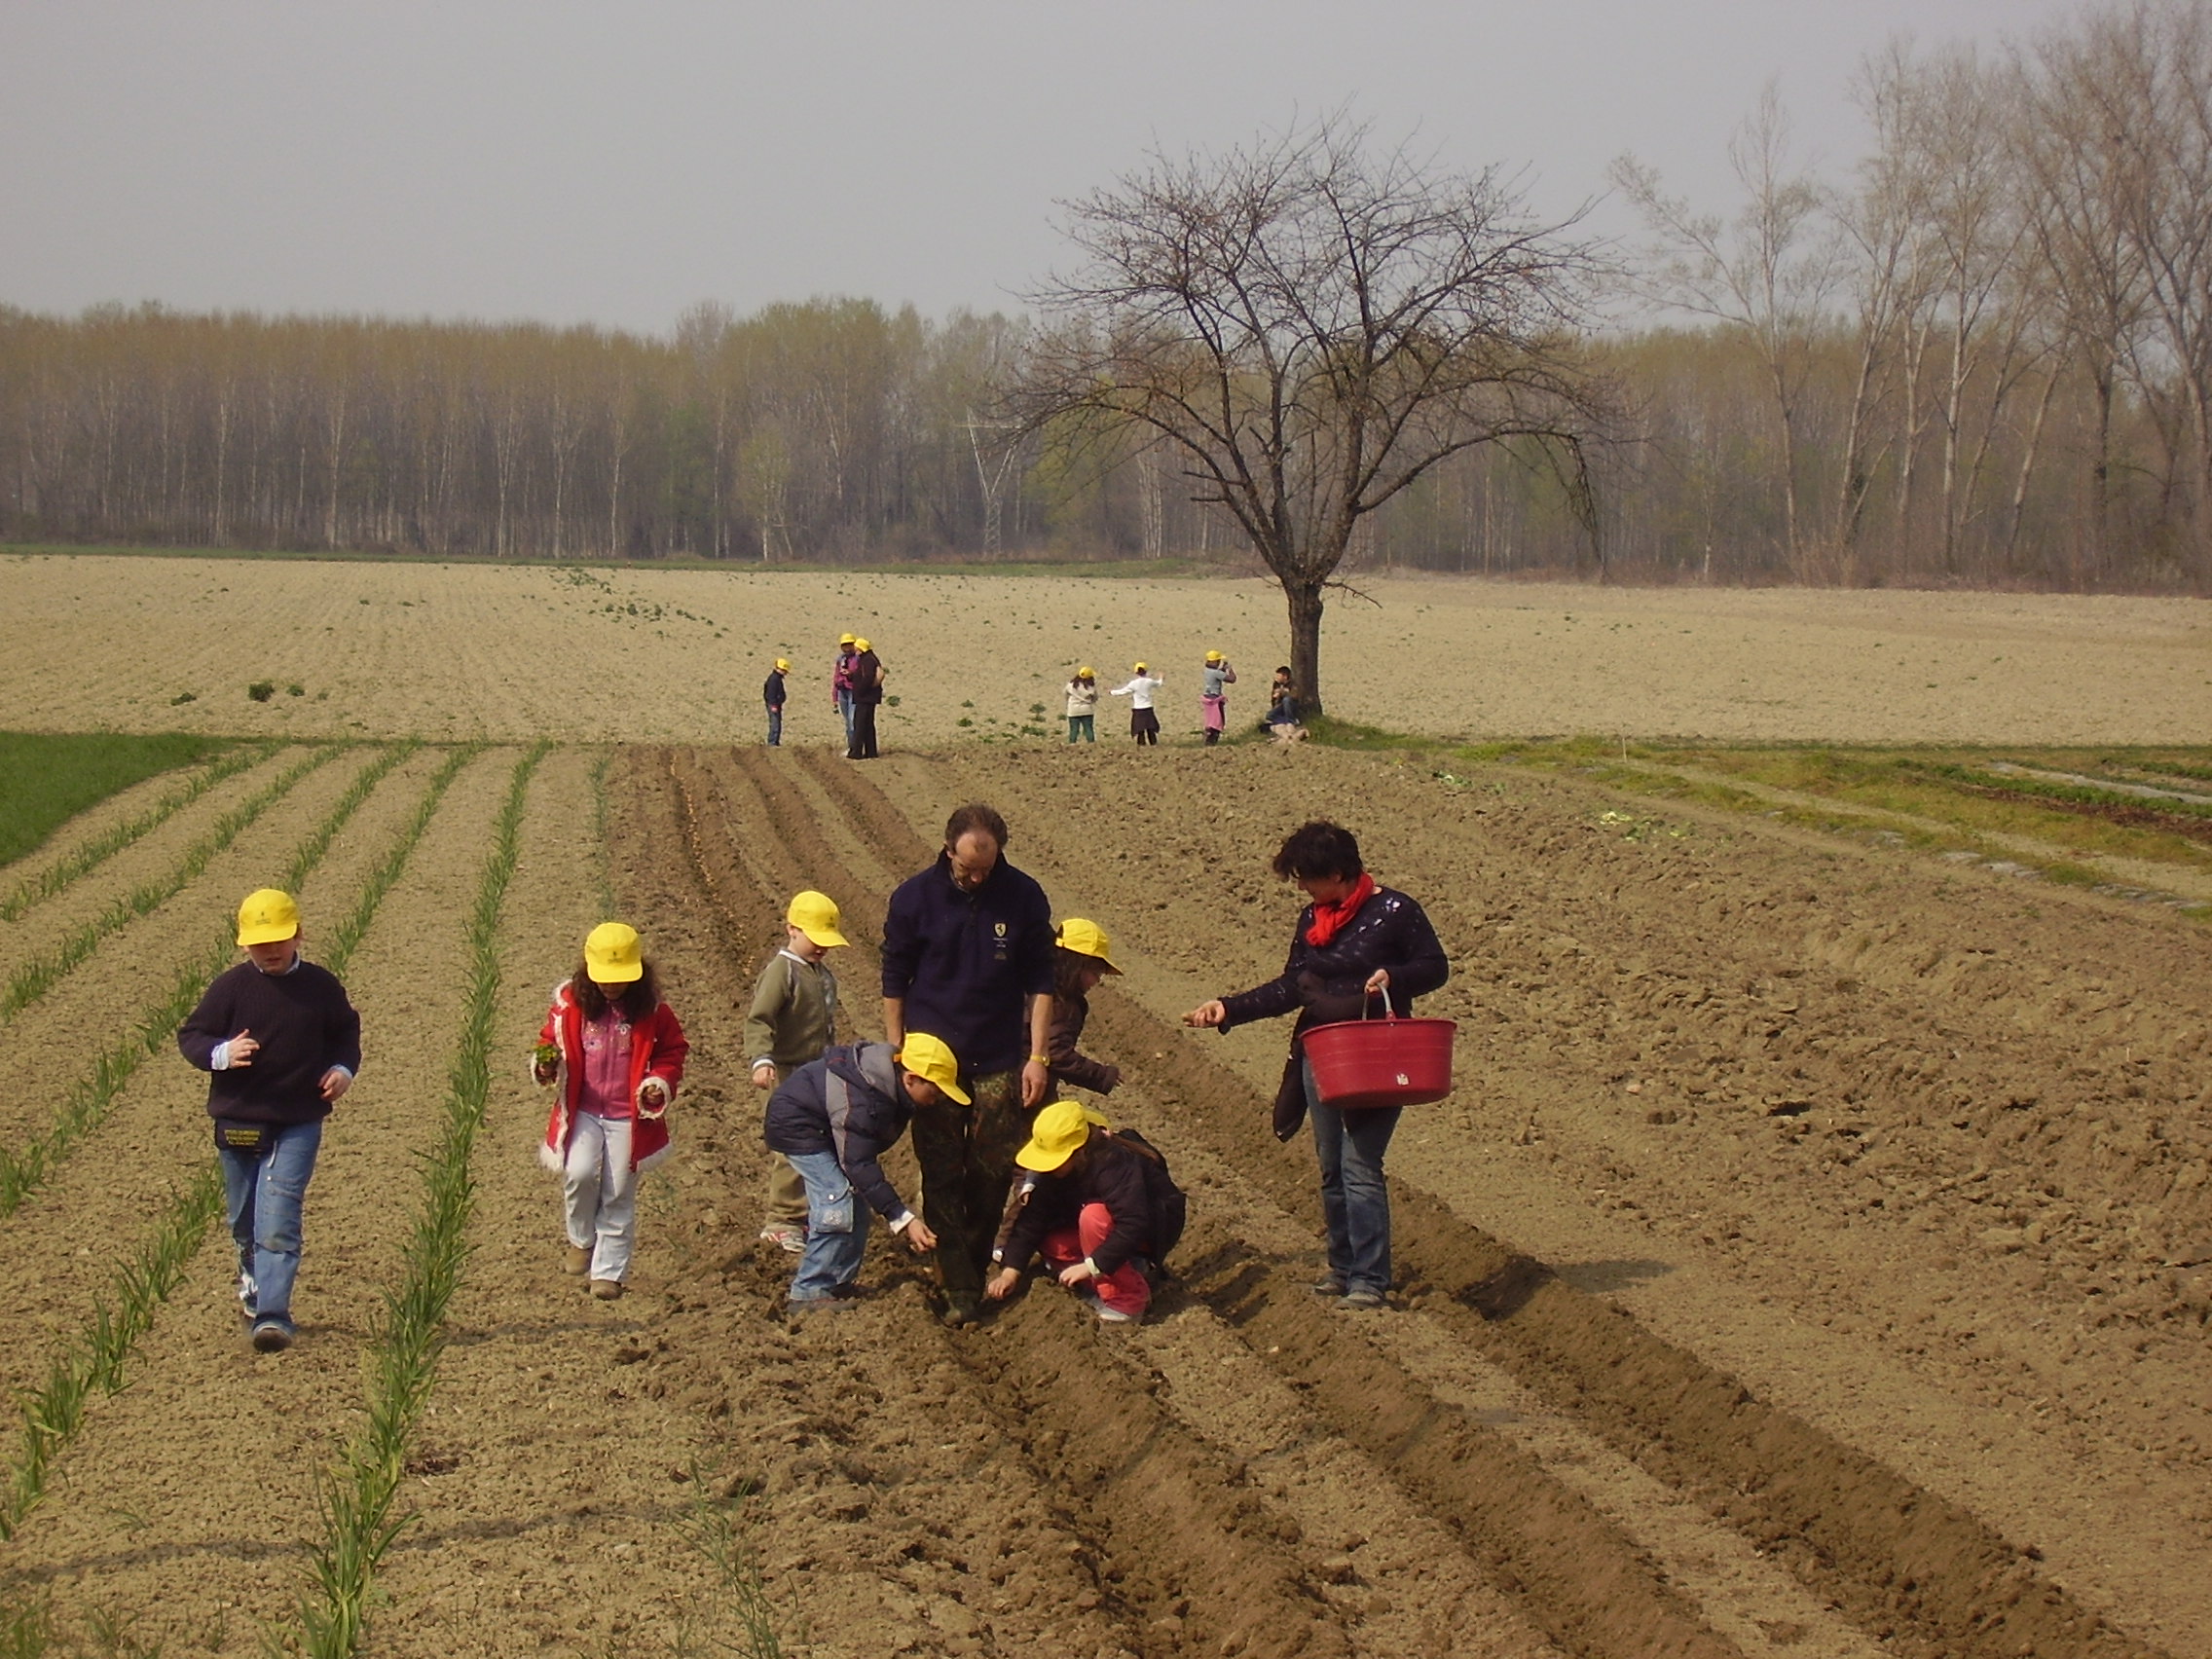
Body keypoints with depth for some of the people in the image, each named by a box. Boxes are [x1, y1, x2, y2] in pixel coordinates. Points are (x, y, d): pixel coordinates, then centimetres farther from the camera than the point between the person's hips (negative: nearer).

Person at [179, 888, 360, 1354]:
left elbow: (346, 1031, 16)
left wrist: (344, 1069, -4)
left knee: (277, 1220, -15)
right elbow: (190, 1036, -1)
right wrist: (221, 1053, -22)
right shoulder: (231, 986, -3)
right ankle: (253, 1283, 44)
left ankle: (272, 1315, -21)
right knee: (245, 1222, 16)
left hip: (298, 1126, -2)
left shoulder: (321, 986, 1)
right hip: (238, 1122, 2)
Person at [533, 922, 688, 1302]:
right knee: (579, 1174, -20)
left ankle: (609, 1272, 10)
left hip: (629, 1116, 0)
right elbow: (551, 1041, 12)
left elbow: (671, 1052, 7)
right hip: (582, 1112, 0)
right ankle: (581, 1239, 8)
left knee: (618, 1195, 0)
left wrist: (660, 1083, -12)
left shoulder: (651, 1011, -3)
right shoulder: (570, 1003, -2)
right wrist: (547, 1066, -11)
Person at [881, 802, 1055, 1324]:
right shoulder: (914, 898, -5)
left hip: (1000, 1064, 1)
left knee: (994, 1173, 3)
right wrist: (896, 1057, 1)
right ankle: (959, 1288, 1)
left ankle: (975, 1266, 19)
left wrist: (1038, 1056, -2)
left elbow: (1039, 983, 3)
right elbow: (894, 983, 3)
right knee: (941, 1178, -2)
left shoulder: (1024, 898, -3)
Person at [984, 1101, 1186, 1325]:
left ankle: (1127, 1302, -22)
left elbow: (1133, 1225, -39)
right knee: (1049, 1243, -10)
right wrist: (1010, 1270, -18)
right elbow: (1033, 1220, -10)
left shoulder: (1115, 1165, -33)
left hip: (1155, 1226, -8)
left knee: (1095, 1216, -34)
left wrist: (1092, 1266, -40)